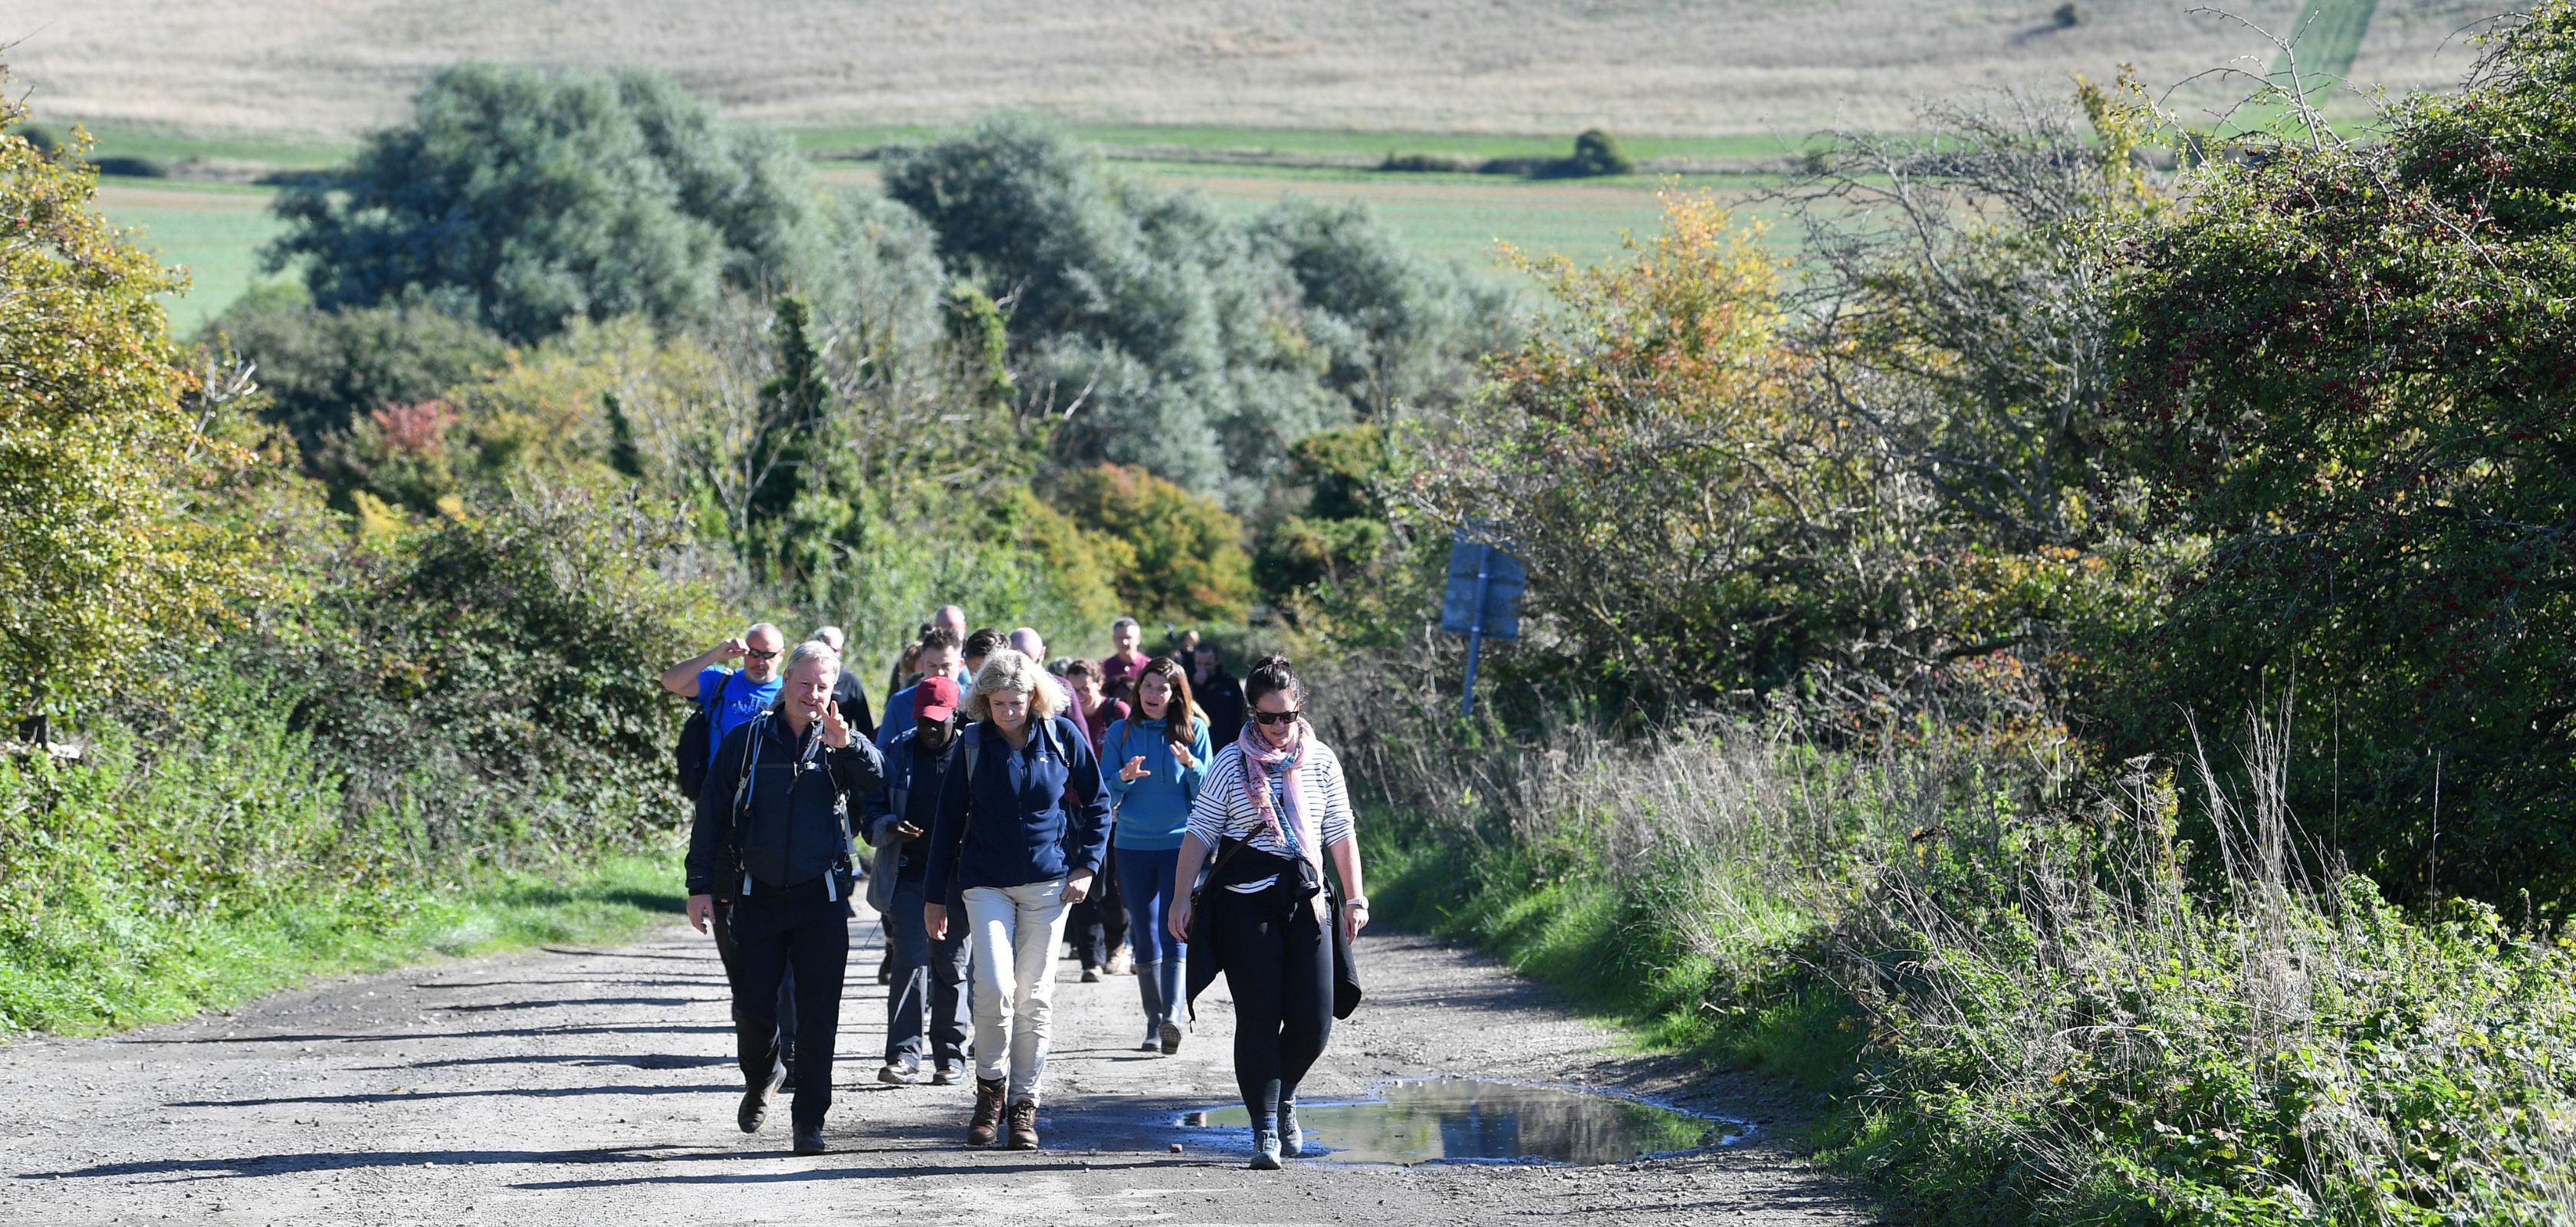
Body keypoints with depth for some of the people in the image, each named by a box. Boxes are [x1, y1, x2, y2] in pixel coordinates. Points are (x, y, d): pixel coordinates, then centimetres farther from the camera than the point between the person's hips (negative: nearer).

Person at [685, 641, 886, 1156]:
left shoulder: (840, 743, 4)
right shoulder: (747, 740, 4)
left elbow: (876, 780, -17)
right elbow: (711, 815, 6)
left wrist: (846, 744, -35)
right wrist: (700, 886, 2)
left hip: (822, 900, 0)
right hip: (758, 896, 0)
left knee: (818, 1016, -2)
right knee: (752, 1006, 3)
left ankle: (810, 1121, 6)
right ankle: (761, 1078, 33)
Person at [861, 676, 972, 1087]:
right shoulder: (899, 752, 8)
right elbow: (871, 808, 11)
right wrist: (889, 828, -11)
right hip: (908, 875, 1)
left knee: (951, 967, 4)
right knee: (910, 961, -8)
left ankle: (950, 1055, 13)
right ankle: (904, 1054, -9)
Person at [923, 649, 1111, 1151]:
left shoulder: (1062, 736, 0)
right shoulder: (973, 743, 0)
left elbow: (1097, 803, 10)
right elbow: (949, 819, 5)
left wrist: (1086, 866, 0)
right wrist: (935, 894, 6)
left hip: (1048, 883, 1)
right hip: (986, 883, -1)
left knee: (1033, 997, 2)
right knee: (994, 987, -17)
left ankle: (1024, 1103, 13)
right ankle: (990, 1087, 3)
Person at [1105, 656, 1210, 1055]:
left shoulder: (1194, 730, 0)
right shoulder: (1121, 733, 4)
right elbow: (1104, 796, 4)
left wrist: (1192, 766, -19)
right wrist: (1124, 777, -16)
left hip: (1181, 844, -2)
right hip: (1132, 845, 2)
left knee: (1174, 929, -15)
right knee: (1145, 936, 5)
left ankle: (1173, 1014, -25)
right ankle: (1154, 1022, 11)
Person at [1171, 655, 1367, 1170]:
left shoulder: (1321, 761, 8)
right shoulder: (1231, 763, 1)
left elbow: (1340, 834, 14)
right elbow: (1201, 832, 0)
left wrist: (1355, 898, 11)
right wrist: (1181, 897, -6)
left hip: (1308, 901, 3)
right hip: (1244, 902, -3)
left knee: (1314, 1019, -3)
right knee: (1259, 1016, -7)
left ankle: (1284, 1097, 26)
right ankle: (1265, 1129, -2)